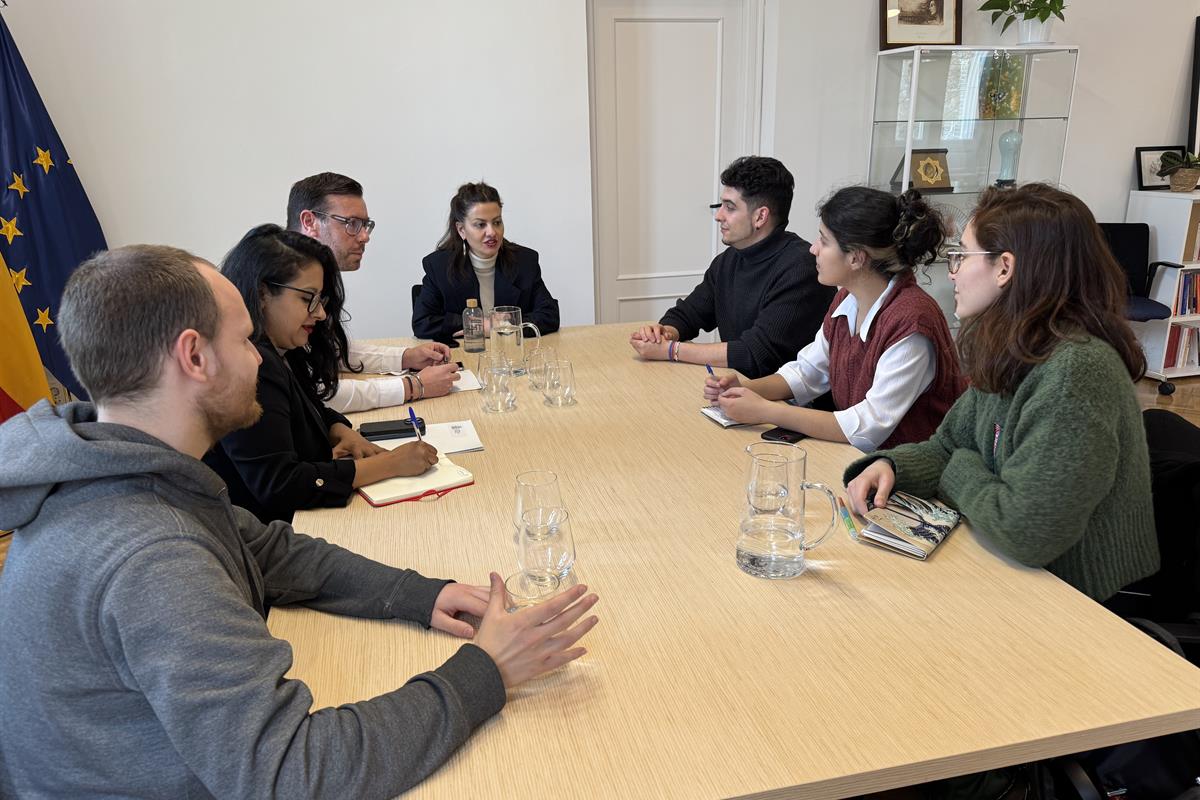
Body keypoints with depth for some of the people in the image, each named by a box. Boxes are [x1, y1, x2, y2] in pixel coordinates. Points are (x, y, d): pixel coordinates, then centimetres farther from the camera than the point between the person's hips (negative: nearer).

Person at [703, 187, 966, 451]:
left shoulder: (911, 320, -23)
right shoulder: (846, 300, 1)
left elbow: (870, 429, -25)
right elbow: (807, 371, 12)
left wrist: (765, 411, -24)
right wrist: (745, 389, -5)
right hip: (857, 460, 7)